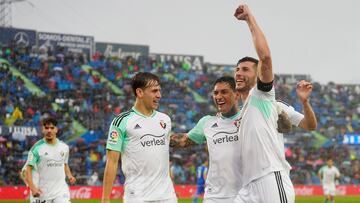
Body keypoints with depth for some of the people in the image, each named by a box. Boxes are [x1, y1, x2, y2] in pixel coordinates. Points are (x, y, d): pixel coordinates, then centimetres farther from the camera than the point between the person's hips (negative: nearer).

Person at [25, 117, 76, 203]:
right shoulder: (37, 147, -4)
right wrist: (32, 188, -19)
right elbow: (28, 170, -7)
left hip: (61, 190, 2)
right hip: (44, 192, -2)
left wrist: (69, 176, 6)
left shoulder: (64, 147, 9)